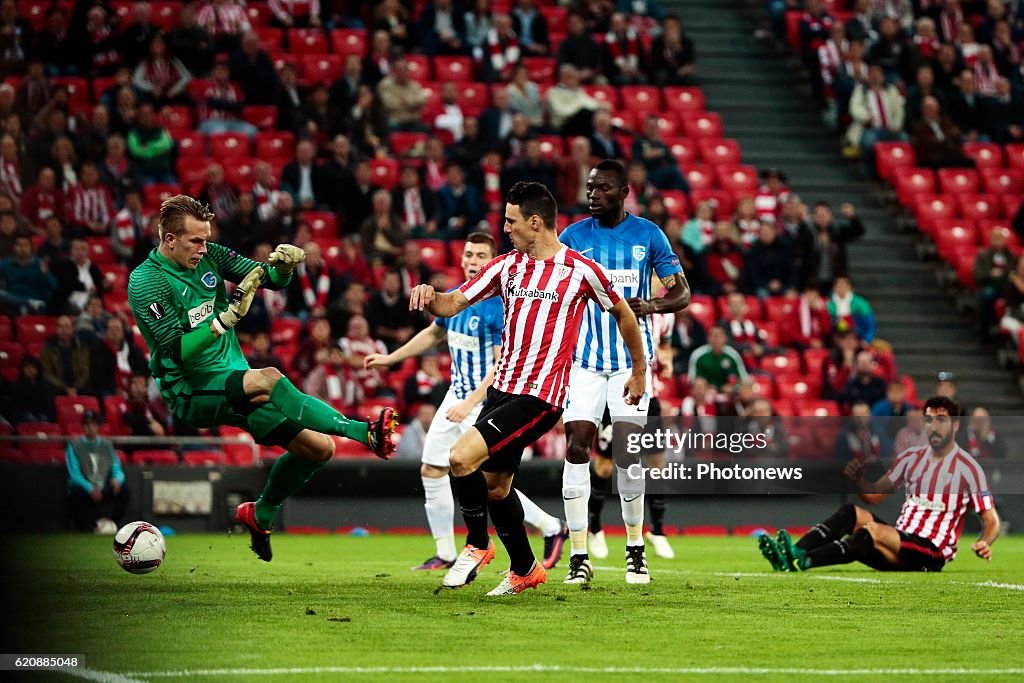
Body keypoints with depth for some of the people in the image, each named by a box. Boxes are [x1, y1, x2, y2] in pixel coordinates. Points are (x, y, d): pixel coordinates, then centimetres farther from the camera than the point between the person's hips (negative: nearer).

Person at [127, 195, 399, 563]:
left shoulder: (210, 257, 5)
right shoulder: (145, 282, -13)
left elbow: (273, 280, 3)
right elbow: (177, 350, -22)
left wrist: (284, 266, -21)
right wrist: (228, 317, -31)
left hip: (234, 378, 7)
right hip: (192, 391, -7)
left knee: (318, 446, -1)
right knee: (268, 380, -36)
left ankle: (261, 515, 23)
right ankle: (364, 432, -31)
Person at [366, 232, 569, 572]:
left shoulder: (499, 306, -19)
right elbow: (433, 334, 24)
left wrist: (470, 403, -28)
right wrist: (390, 358, 24)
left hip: (486, 403, -8)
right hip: (457, 397, 8)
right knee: (431, 473, 6)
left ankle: (551, 528, 8)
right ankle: (445, 554, 17)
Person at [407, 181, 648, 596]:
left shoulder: (581, 270, -7)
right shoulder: (507, 266, 8)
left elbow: (623, 314, 8)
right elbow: (453, 305, 6)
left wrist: (639, 371, 15)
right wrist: (429, 297, -18)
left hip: (540, 396, -7)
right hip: (503, 388, 7)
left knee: (462, 457, -20)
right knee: (495, 486, 13)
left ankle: (477, 545, 1)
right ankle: (525, 570, 31)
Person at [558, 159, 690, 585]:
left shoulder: (648, 235, 2)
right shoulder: (573, 237, 4)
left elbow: (682, 293, 3)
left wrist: (651, 306, -17)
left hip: (632, 358, -1)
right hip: (584, 358, 1)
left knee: (627, 453, -2)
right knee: (577, 446, -10)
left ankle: (635, 549, 16)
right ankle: (579, 556, -7)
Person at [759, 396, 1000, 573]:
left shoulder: (968, 467, -3)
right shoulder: (910, 458, 14)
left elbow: (991, 520, -3)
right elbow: (874, 494, 16)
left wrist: (984, 543, -25)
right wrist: (858, 479, -6)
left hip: (932, 554, -6)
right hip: (899, 542, 7)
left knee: (873, 530, -32)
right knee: (851, 513, -16)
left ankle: (802, 561, -49)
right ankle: (794, 553, -35)